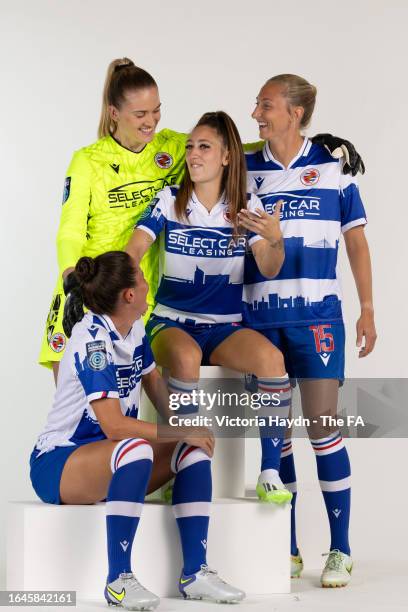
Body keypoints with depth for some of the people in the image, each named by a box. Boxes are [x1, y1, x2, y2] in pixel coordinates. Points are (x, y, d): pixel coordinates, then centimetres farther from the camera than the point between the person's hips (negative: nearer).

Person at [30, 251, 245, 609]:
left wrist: (185, 428, 2)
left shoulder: (134, 329, 4)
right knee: (136, 448, -37)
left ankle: (194, 573, -9)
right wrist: (183, 433, -22)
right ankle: (118, 580, -32)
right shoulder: (92, 341, -23)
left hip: (108, 459, 9)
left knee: (195, 448, -8)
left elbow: (153, 380, 20)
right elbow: (114, 425, -30)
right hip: (58, 463, -9)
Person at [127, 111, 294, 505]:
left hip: (224, 327, 1)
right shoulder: (169, 202, 2)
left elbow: (269, 270, -8)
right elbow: (133, 251, -10)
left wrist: (275, 239, -31)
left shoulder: (246, 206, 3)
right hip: (171, 322, -1)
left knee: (271, 357, -31)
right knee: (186, 358, -38)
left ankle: (270, 474, -24)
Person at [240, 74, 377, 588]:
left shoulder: (333, 166, 2)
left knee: (323, 429, -4)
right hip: (259, 315, 2)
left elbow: (356, 239, 6)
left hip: (316, 314, -2)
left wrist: (367, 309, 3)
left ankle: (340, 550, 5)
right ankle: (288, 550, 15)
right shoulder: (244, 170, 7)